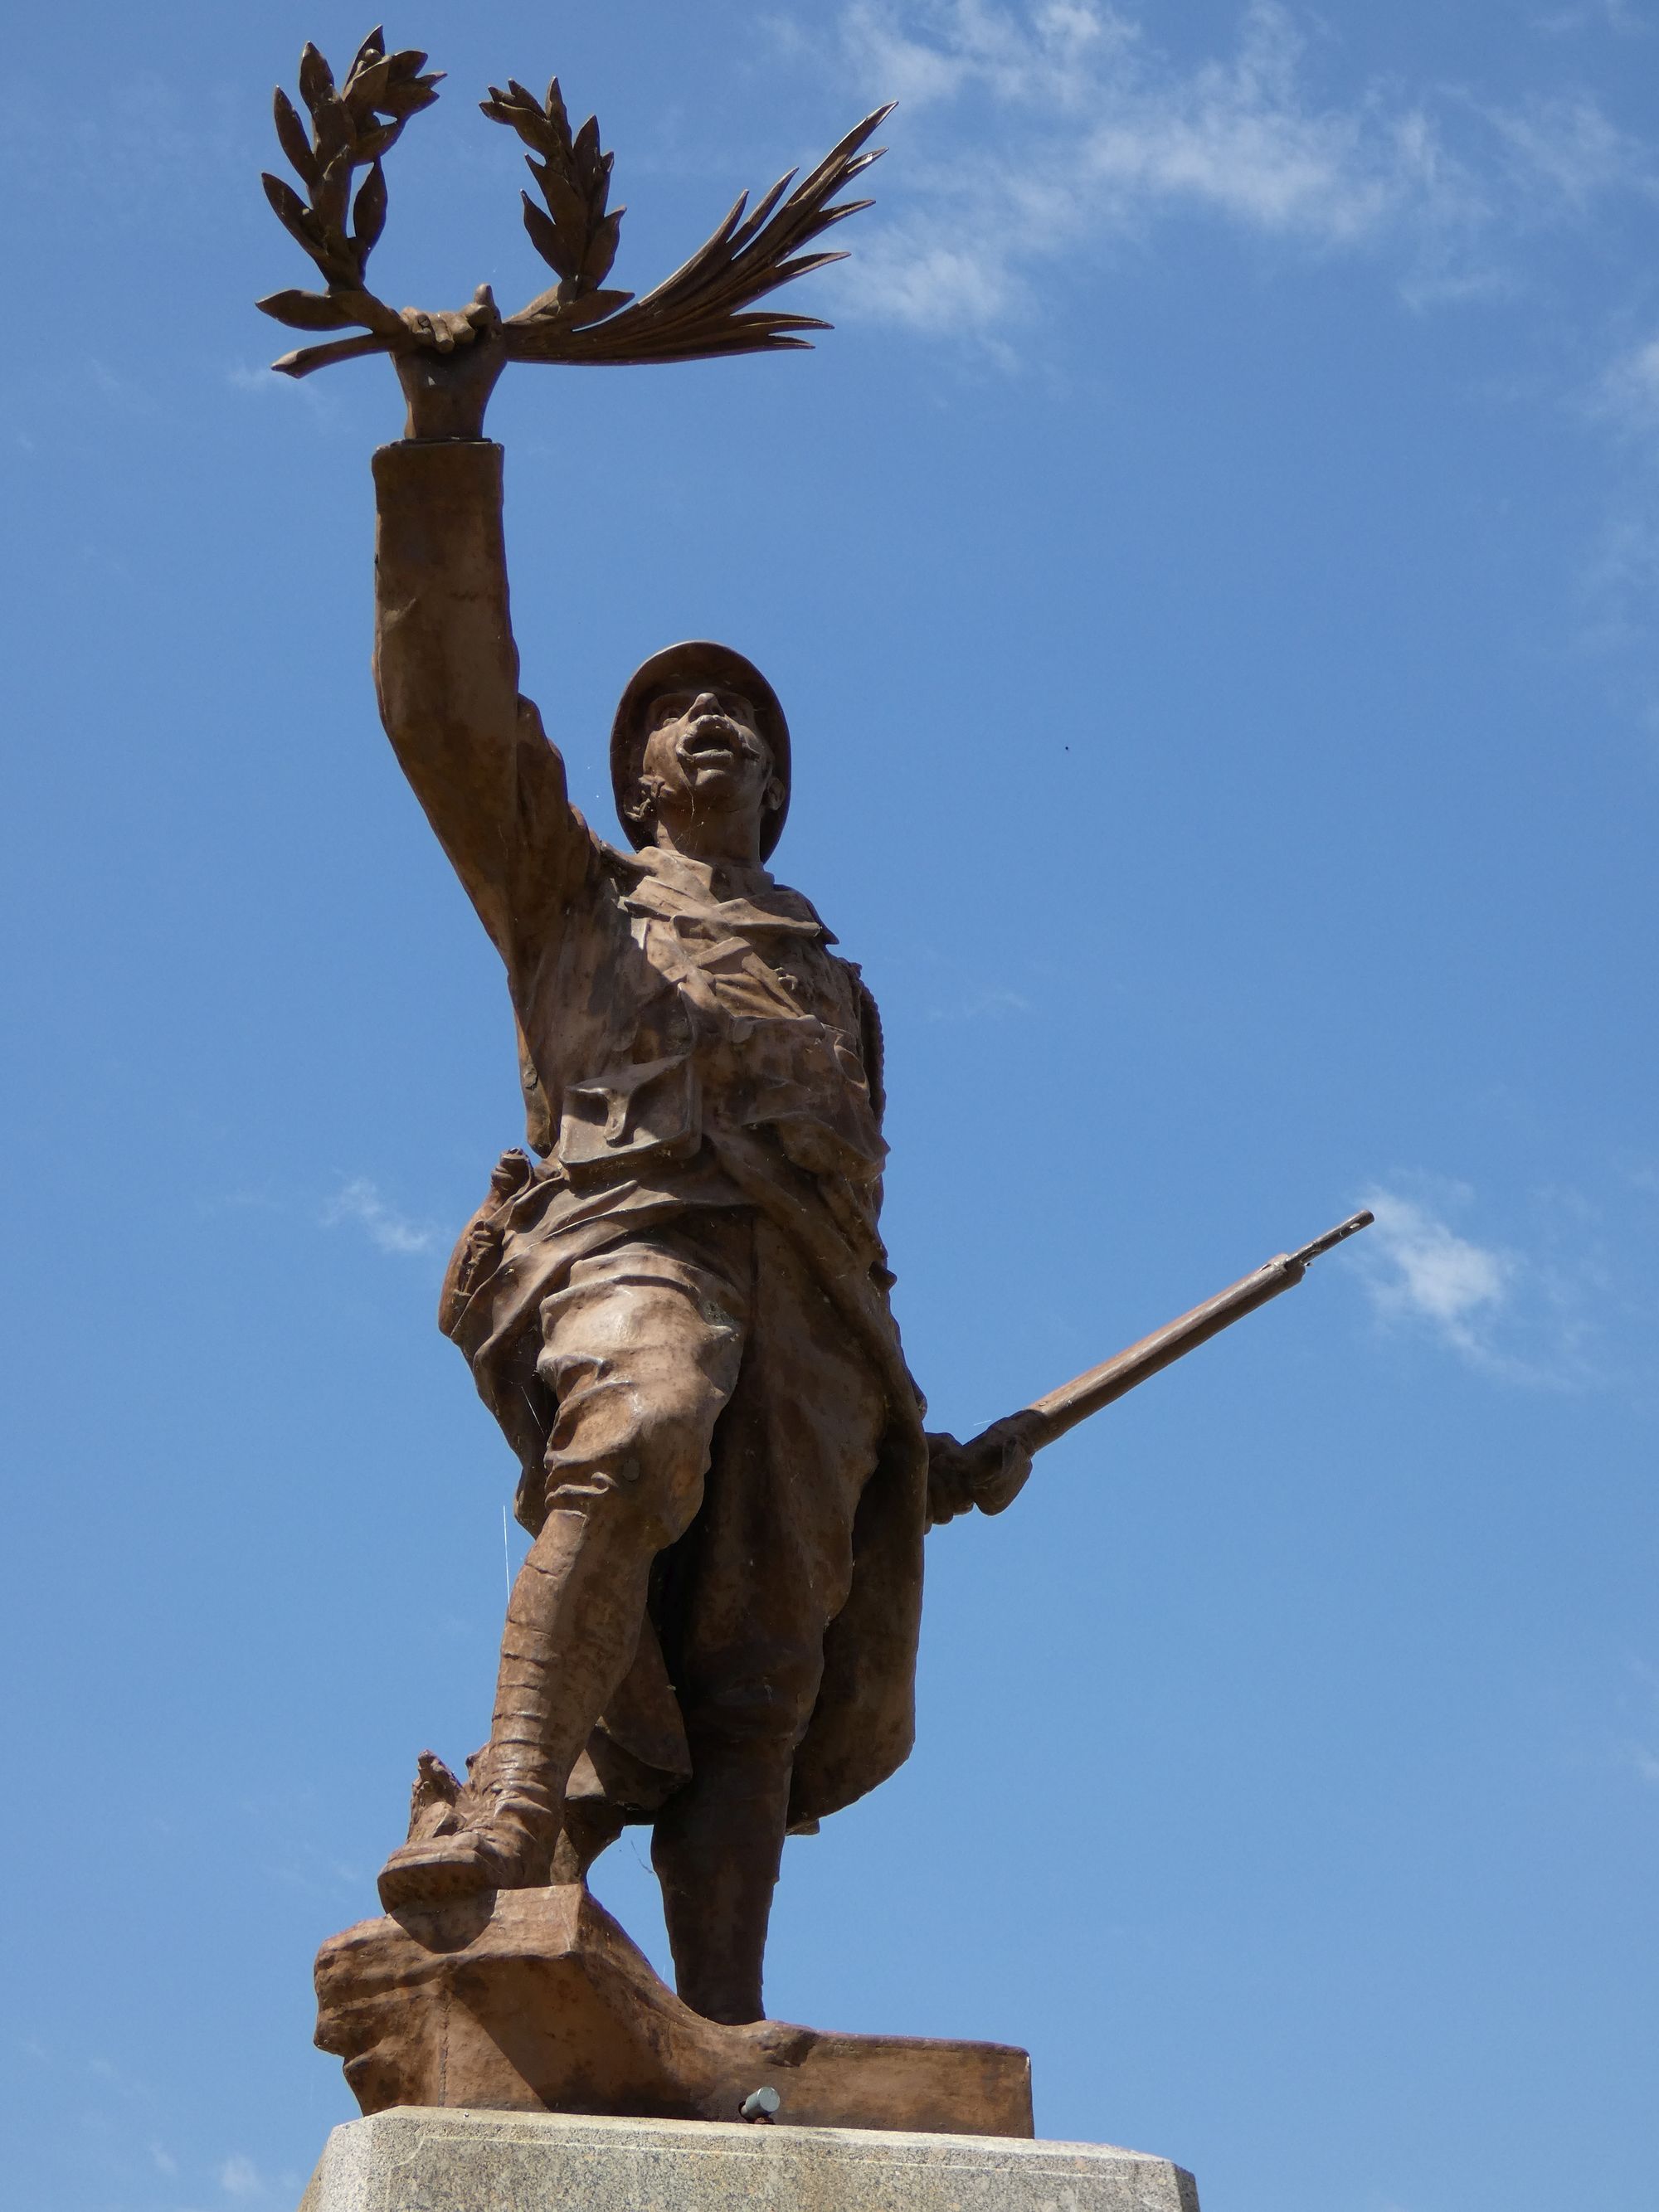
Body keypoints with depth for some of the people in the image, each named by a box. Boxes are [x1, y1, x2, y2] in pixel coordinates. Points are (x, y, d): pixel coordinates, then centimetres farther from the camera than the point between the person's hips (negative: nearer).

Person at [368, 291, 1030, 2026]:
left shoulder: (834, 987, 37)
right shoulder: (569, 896, 28)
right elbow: (449, 699, 15)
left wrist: (924, 1440, 21)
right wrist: (447, 442, 7)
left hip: (807, 1310, 4)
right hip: (622, 1236, -3)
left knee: (765, 1673, -14)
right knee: (643, 1430, -38)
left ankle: (721, 2045, -27)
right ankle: (512, 1813, -51)